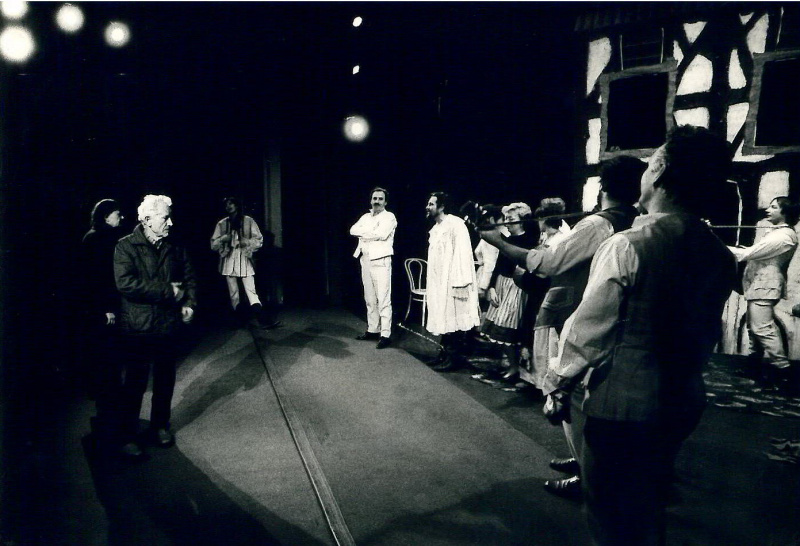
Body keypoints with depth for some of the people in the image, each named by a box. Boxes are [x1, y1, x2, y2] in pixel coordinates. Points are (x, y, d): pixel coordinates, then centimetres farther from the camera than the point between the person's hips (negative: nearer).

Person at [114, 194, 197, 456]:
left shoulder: (174, 248, 6)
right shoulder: (126, 246, -8)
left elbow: (189, 277, 16)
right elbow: (125, 283, -21)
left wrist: (189, 302, -3)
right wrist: (168, 291, -20)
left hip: (168, 325, 5)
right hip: (137, 328, -5)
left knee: (165, 380, 15)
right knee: (135, 383, 4)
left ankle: (159, 426, 32)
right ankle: (128, 434, 18)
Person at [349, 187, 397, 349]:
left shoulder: (389, 217, -1)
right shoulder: (366, 217, 18)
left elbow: (381, 234, -18)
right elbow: (353, 230, 2)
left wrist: (365, 233, -4)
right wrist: (372, 231, -11)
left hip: (380, 261, -7)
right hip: (365, 260, 7)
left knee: (383, 299, -9)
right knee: (370, 298, 12)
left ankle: (385, 335, -8)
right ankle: (372, 330, 21)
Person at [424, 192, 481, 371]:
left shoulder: (455, 224, -13)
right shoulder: (435, 229, 13)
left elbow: (462, 254, -19)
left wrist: (459, 282, -23)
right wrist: (431, 286, 15)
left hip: (452, 282, -8)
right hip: (439, 282, 9)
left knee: (453, 319, -1)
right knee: (443, 320, 13)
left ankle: (453, 358, 6)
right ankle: (445, 353, 23)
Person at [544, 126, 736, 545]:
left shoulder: (627, 245, -22)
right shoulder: (720, 257, -2)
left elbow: (591, 327, -17)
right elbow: (709, 333, 8)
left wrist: (560, 379, -2)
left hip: (618, 404, -6)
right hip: (680, 404, 6)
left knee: (609, 512, 12)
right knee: (649, 506, 24)